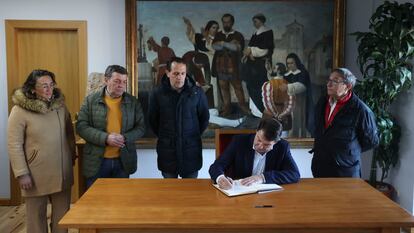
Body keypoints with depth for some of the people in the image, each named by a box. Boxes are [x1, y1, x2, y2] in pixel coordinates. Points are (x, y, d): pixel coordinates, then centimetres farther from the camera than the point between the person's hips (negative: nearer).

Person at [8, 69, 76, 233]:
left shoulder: (60, 104, 2)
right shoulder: (20, 110, -11)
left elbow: (69, 133, 13)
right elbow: (14, 145, -12)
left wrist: (72, 155, 17)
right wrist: (22, 173, -14)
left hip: (62, 172, 4)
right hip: (36, 174, -4)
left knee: (62, 214, 15)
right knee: (37, 215, 10)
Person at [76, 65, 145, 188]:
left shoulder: (133, 102, 4)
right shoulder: (91, 100, -1)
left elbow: (140, 127, 4)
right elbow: (81, 126, -7)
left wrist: (125, 138, -16)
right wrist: (105, 138, -20)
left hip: (123, 161, 2)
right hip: (96, 161, -1)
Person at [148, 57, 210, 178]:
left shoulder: (197, 92, -3)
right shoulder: (157, 93, -2)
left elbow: (204, 118, 9)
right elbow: (152, 119, 9)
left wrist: (194, 135, 9)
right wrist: (163, 136, 7)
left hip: (191, 149, 0)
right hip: (167, 150, 0)